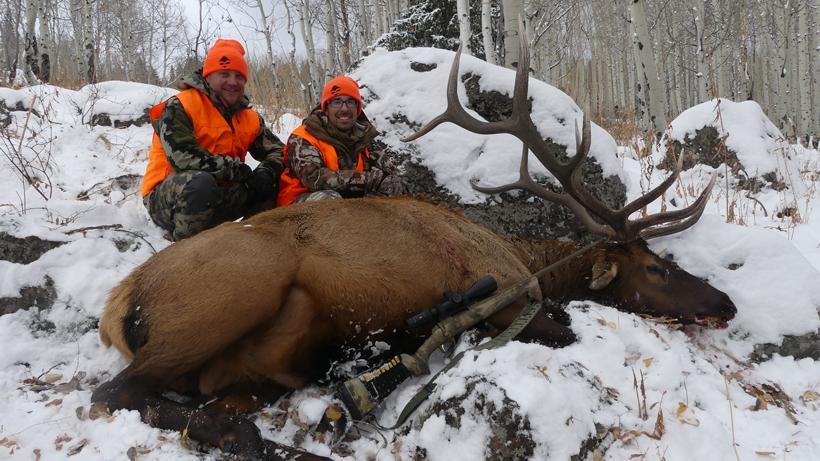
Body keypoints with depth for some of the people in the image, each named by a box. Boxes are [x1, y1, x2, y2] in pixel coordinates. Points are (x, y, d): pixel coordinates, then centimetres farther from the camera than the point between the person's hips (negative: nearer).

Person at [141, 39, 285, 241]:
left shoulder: (249, 118, 9)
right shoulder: (180, 107, -13)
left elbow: (277, 150, 12)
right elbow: (181, 155, -25)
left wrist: (266, 173, -13)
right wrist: (236, 169, -23)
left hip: (217, 197, 6)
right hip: (165, 199, -6)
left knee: (274, 183, -5)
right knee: (200, 182, -39)